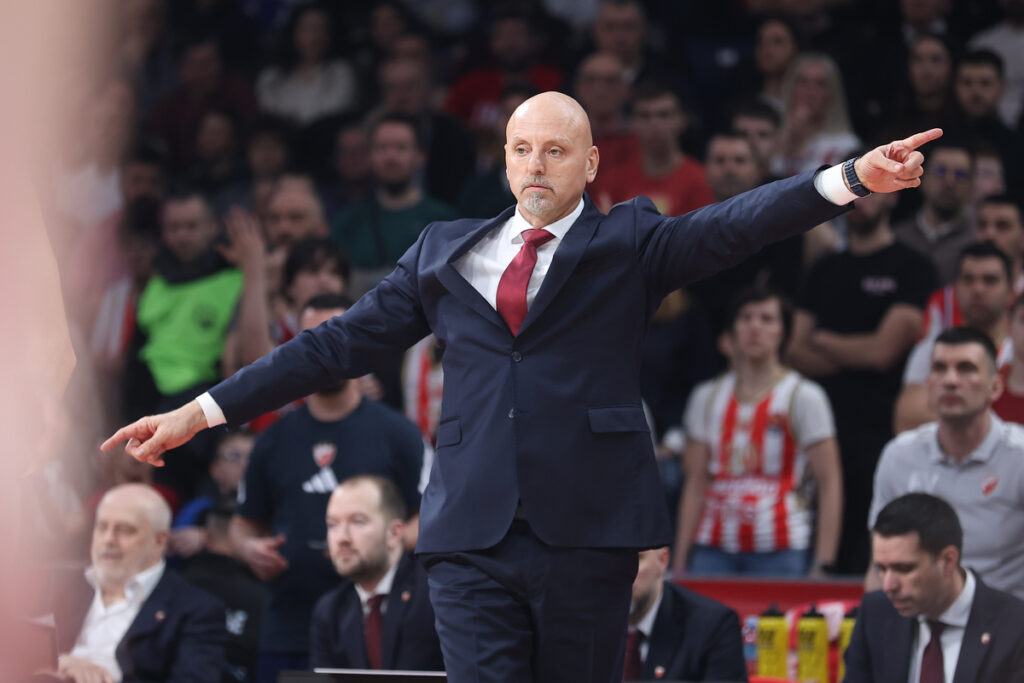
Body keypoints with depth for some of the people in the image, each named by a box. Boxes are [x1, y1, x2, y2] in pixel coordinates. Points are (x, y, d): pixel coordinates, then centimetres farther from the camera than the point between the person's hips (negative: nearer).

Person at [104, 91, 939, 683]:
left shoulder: (628, 243, 9)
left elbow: (734, 225, -6)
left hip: (587, 531, -1)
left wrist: (851, 178, -23)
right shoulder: (445, 252, 17)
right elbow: (342, 343, 17)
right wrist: (203, 412, 13)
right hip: (472, 536, 2)